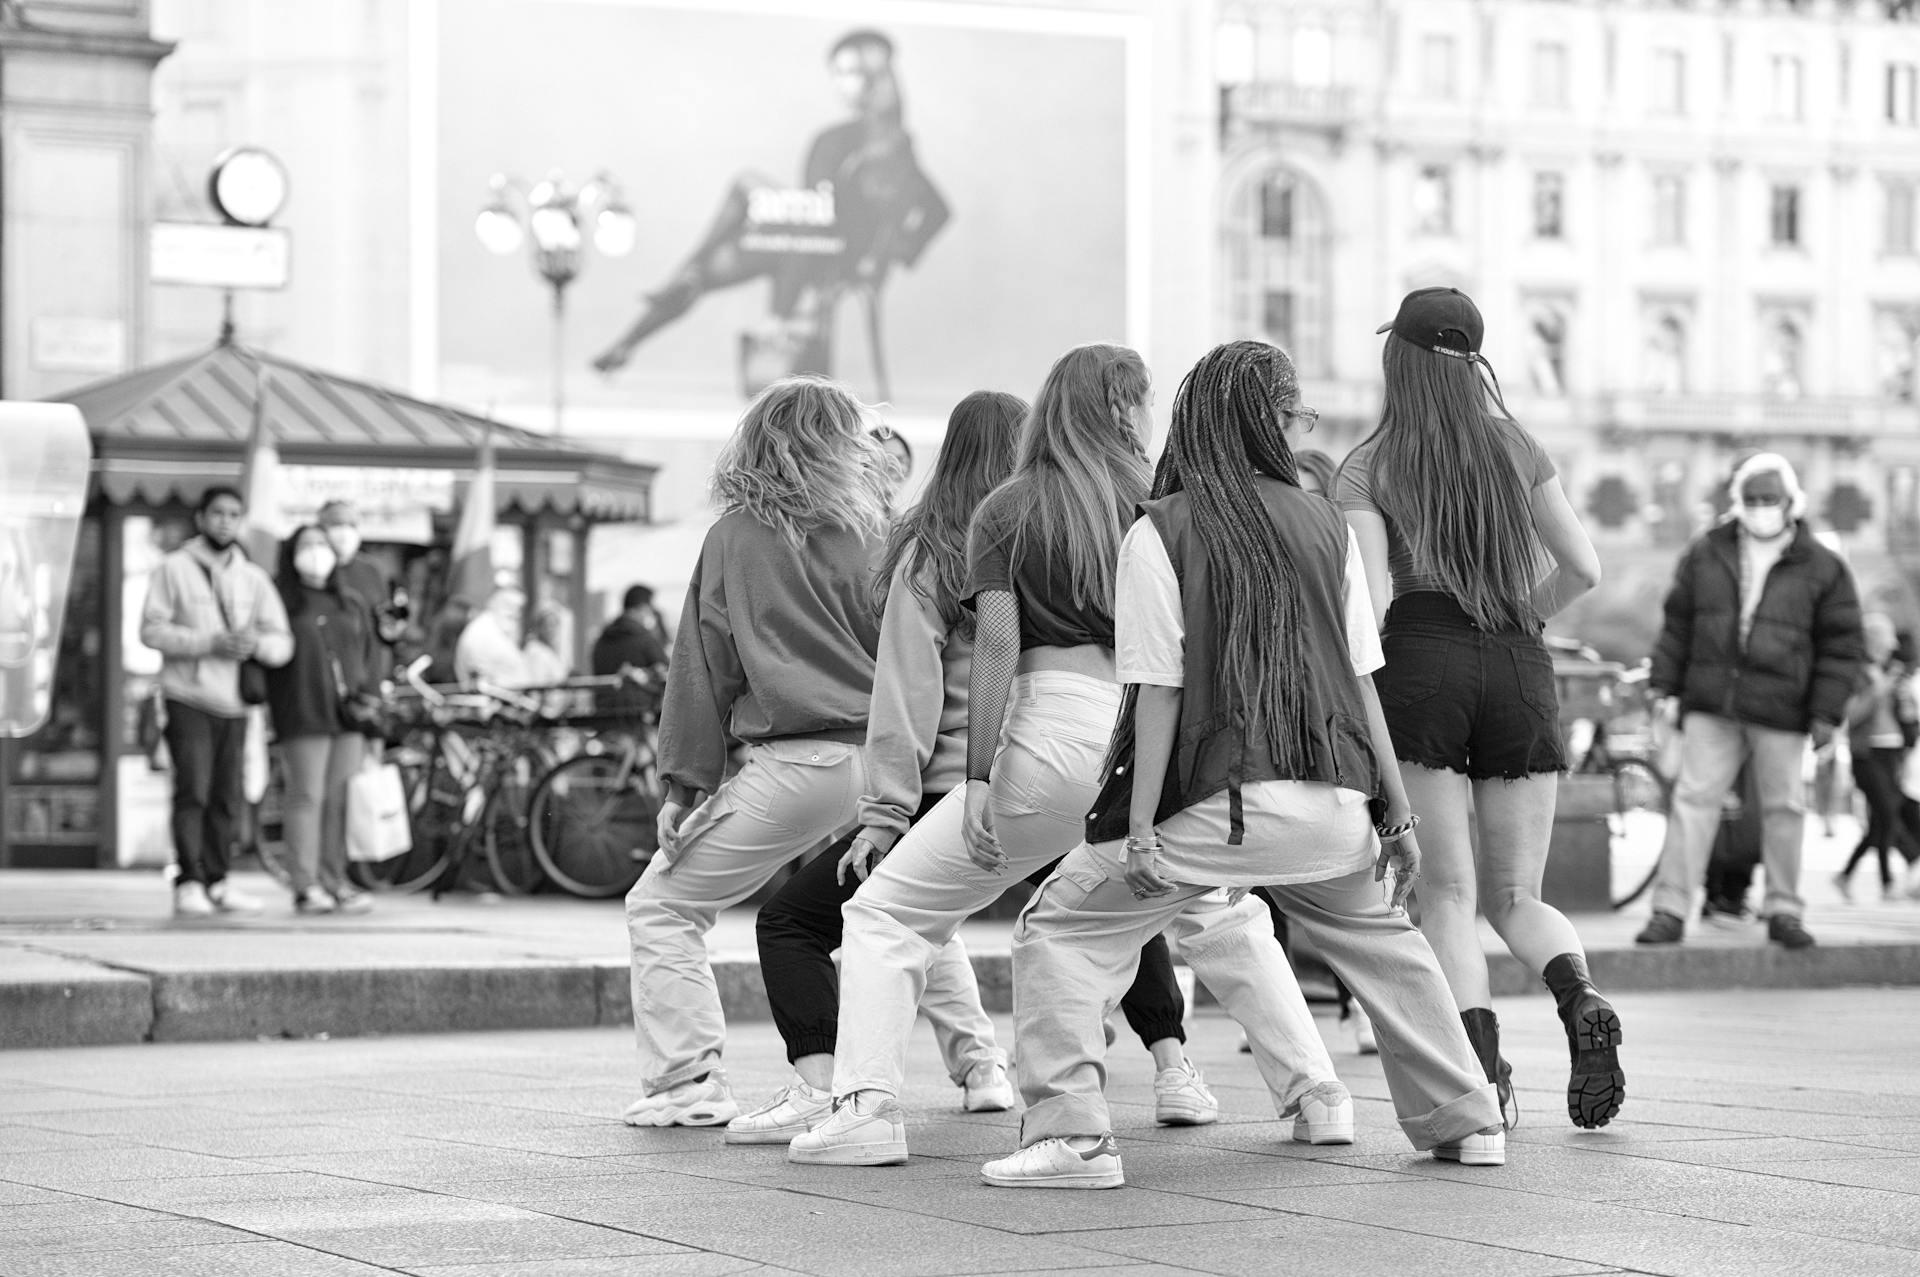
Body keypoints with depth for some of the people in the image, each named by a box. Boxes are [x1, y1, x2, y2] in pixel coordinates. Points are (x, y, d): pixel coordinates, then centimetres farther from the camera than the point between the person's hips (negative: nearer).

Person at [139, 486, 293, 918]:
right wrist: (209, 643, -16)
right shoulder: (174, 569, 3)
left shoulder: (254, 578, 14)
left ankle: (216, 882, 11)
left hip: (234, 702, 4)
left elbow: (282, 643, 9)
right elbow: (151, 629, -6)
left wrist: (257, 643, -15)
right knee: (192, 792, -11)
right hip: (188, 698, -4)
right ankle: (189, 884, -11)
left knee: (227, 798, 3)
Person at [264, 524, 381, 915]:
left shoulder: (354, 604, 18)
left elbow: (370, 656, 20)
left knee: (341, 801, 2)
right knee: (306, 797, -7)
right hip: (303, 717, -4)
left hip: (349, 715, 4)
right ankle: (306, 886, -5)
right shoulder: (281, 604, 4)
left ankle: (335, 881, 8)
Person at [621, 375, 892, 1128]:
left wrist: (685, 782, 5)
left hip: (794, 764, -4)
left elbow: (706, 662, 3)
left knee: (663, 905, 8)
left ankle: (687, 1084, -1)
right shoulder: (872, 532, 7)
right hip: (880, 757, 4)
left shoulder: (735, 537, 2)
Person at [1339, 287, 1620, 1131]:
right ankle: (1583, 1006, -18)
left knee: (1447, 892, 1)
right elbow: (1584, 569, 7)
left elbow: (1371, 600, -7)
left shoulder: (1367, 468, 5)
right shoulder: (1515, 447, 13)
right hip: (1521, 672, 2)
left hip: (1422, 659, -2)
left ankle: (1481, 1066, -18)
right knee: (1517, 896, 11)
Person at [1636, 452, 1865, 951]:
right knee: (1693, 798, -4)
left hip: (1780, 709, -1)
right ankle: (1670, 911, -3)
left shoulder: (1822, 568, 1)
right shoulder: (1706, 554, 7)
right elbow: (1678, 624, 14)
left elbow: (1842, 644, 3)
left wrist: (1827, 711, -3)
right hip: (1711, 704, 1)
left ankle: (1783, 911, 17)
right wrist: (1666, 685, 8)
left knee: (1783, 807, 5)